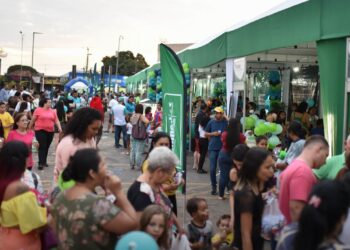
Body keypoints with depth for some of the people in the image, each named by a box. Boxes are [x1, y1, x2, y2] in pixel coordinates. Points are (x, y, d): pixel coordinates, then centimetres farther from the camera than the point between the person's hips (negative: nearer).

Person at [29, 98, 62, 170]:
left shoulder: (53, 111, 9)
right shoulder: (38, 110, -4)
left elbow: (56, 120, 8)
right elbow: (33, 120, 3)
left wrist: (59, 128, -6)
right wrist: (30, 128, 8)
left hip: (50, 131, 5)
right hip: (40, 131, -5)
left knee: (47, 147, 11)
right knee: (42, 146, -11)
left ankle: (44, 161, 23)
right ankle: (41, 163, -12)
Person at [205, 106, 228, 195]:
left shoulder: (226, 122, -1)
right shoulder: (211, 122, 4)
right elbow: (206, 133, 11)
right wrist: (212, 134, -7)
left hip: (223, 148, -1)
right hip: (213, 148, 1)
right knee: (212, 169, 0)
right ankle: (214, 187, 11)